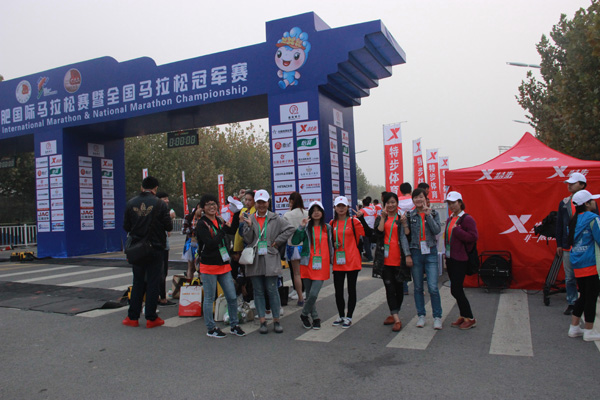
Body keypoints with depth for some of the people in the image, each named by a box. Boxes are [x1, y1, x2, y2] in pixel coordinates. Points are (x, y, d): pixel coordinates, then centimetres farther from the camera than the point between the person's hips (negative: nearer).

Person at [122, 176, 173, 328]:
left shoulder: (131, 203, -1)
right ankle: (151, 318, 9)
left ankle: (133, 317, 18)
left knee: (137, 282, 13)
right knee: (153, 283, 5)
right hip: (155, 248, -3)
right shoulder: (160, 204, -10)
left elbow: (126, 227, 4)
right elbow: (169, 227, -9)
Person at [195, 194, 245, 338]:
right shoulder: (201, 224, -10)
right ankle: (211, 329, 19)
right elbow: (210, 243, -21)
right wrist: (223, 230, -19)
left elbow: (233, 231, 4)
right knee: (209, 298, 5)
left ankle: (234, 326, 22)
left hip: (223, 265, 6)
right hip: (209, 266, -6)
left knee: (232, 297, 8)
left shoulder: (220, 220, 11)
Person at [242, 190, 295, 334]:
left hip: (271, 259, -2)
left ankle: (276, 320, 11)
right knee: (258, 291, 5)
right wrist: (249, 226, -13)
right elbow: (247, 240, 2)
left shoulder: (275, 218, 3)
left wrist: (277, 241, -3)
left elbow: (290, 229, 3)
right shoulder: (250, 218, 7)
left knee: (272, 290, 0)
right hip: (254, 260, 2)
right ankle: (262, 321, 12)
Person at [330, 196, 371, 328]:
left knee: (351, 289, 5)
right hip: (338, 262, 4)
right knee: (338, 290, 8)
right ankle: (341, 316, 24)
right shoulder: (332, 223, 8)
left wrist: (361, 218, -22)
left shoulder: (353, 221, -4)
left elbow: (368, 233, -15)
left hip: (352, 261, -4)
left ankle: (349, 317, 15)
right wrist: (333, 244, -2)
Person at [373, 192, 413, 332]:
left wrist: (404, 224, -15)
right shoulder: (380, 219, 10)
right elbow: (377, 234, -7)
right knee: (389, 287, -4)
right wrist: (383, 218, -9)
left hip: (399, 258, -1)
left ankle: (394, 314, 24)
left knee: (398, 287, 9)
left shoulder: (402, 218, 4)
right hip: (385, 258, 1)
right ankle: (396, 319, -2)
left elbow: (407, 238, 0)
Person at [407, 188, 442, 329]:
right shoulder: (409, 215, 3)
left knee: (433, 287, -7)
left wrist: (428, 215, -14)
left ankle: (437, 317, 8)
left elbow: (437, 230, -11)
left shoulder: (434, 213, 4)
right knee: (418, 287, 9)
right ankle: (421, 315, 21)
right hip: (415, 253, 1)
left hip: (430, 253, -1)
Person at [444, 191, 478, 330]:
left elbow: (473, 237, -20)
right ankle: (463, 316, 24)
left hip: (460, 259, -8)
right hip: (450, 258, 8)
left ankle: (470, 319, 6)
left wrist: (456, 230, -21)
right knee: (456, 289, 13)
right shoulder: (450, 219, 13)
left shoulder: (467, 219, -11)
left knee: (456, 290, -7)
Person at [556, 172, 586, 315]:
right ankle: (571, 303, 18)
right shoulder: (564, 203, 8)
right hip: (568, 248, 3)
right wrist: (559, 244, 8)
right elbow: (559, 224, 11)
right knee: (569, 278, 8)